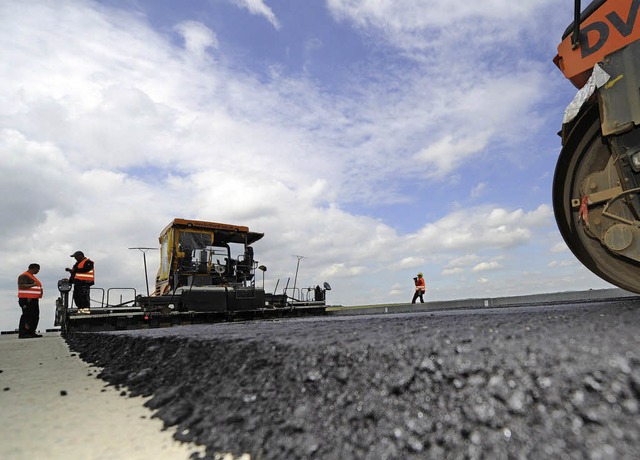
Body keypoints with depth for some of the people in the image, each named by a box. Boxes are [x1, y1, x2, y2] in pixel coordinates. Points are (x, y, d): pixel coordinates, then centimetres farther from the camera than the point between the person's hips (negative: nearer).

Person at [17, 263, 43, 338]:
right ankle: (22, 334, -6)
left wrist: (40, 290, 16)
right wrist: (33, 284, -23)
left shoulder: (32, 276, 22)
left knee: (35, 317, 10)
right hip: (27, 300, -10)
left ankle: (31, 332, 16)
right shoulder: (24, 276, -10)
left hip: (33, 300, 10)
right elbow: (21, 286, -23)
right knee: (27, 316, -10)